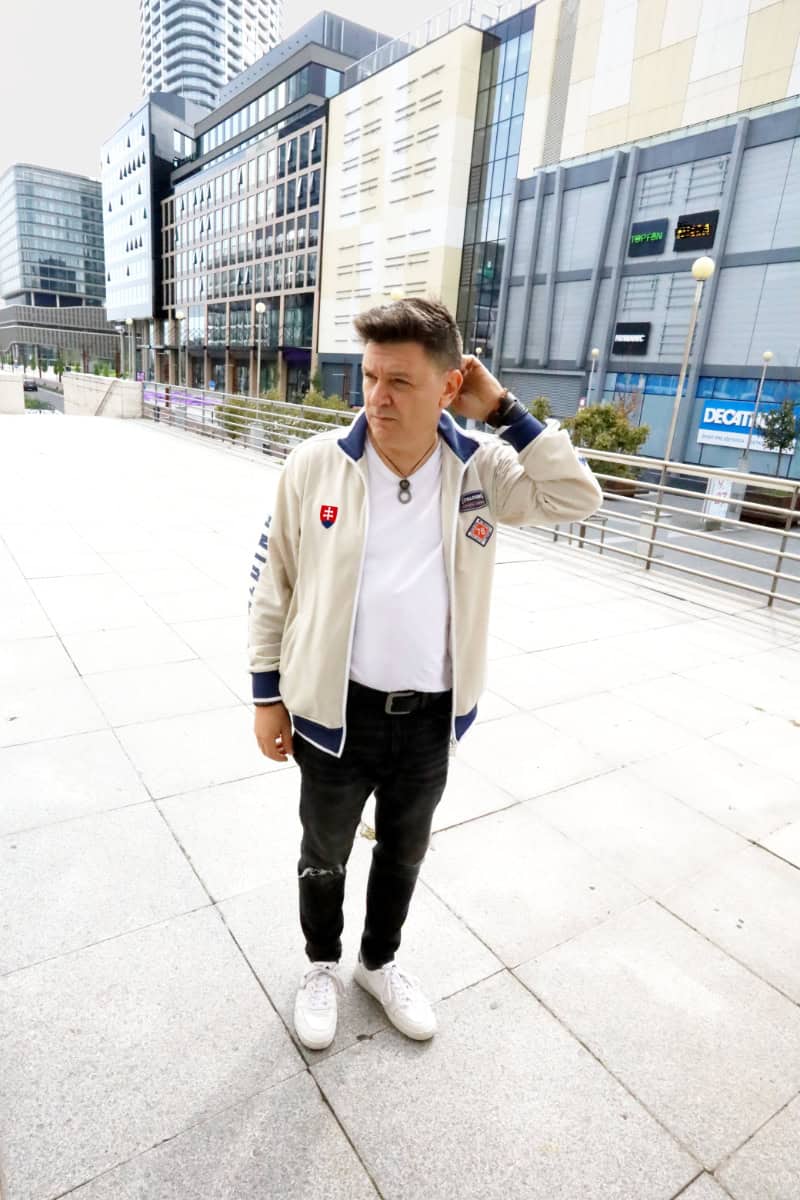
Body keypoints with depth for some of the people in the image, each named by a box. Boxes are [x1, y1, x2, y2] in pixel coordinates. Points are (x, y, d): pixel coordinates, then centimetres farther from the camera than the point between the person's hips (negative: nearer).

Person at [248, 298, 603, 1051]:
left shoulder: (480, 467, -6)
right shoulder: (316, 465, -12)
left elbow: (578, 499, -11)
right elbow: (272, 585, -4)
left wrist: (503, 411, -16)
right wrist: (267, 695, -2)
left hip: (431, 715, 2)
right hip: (335, 709, -1)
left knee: (403, 853, 23)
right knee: (324, 855, 20)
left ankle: (379, 964, 52)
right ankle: (321, 966, 51)